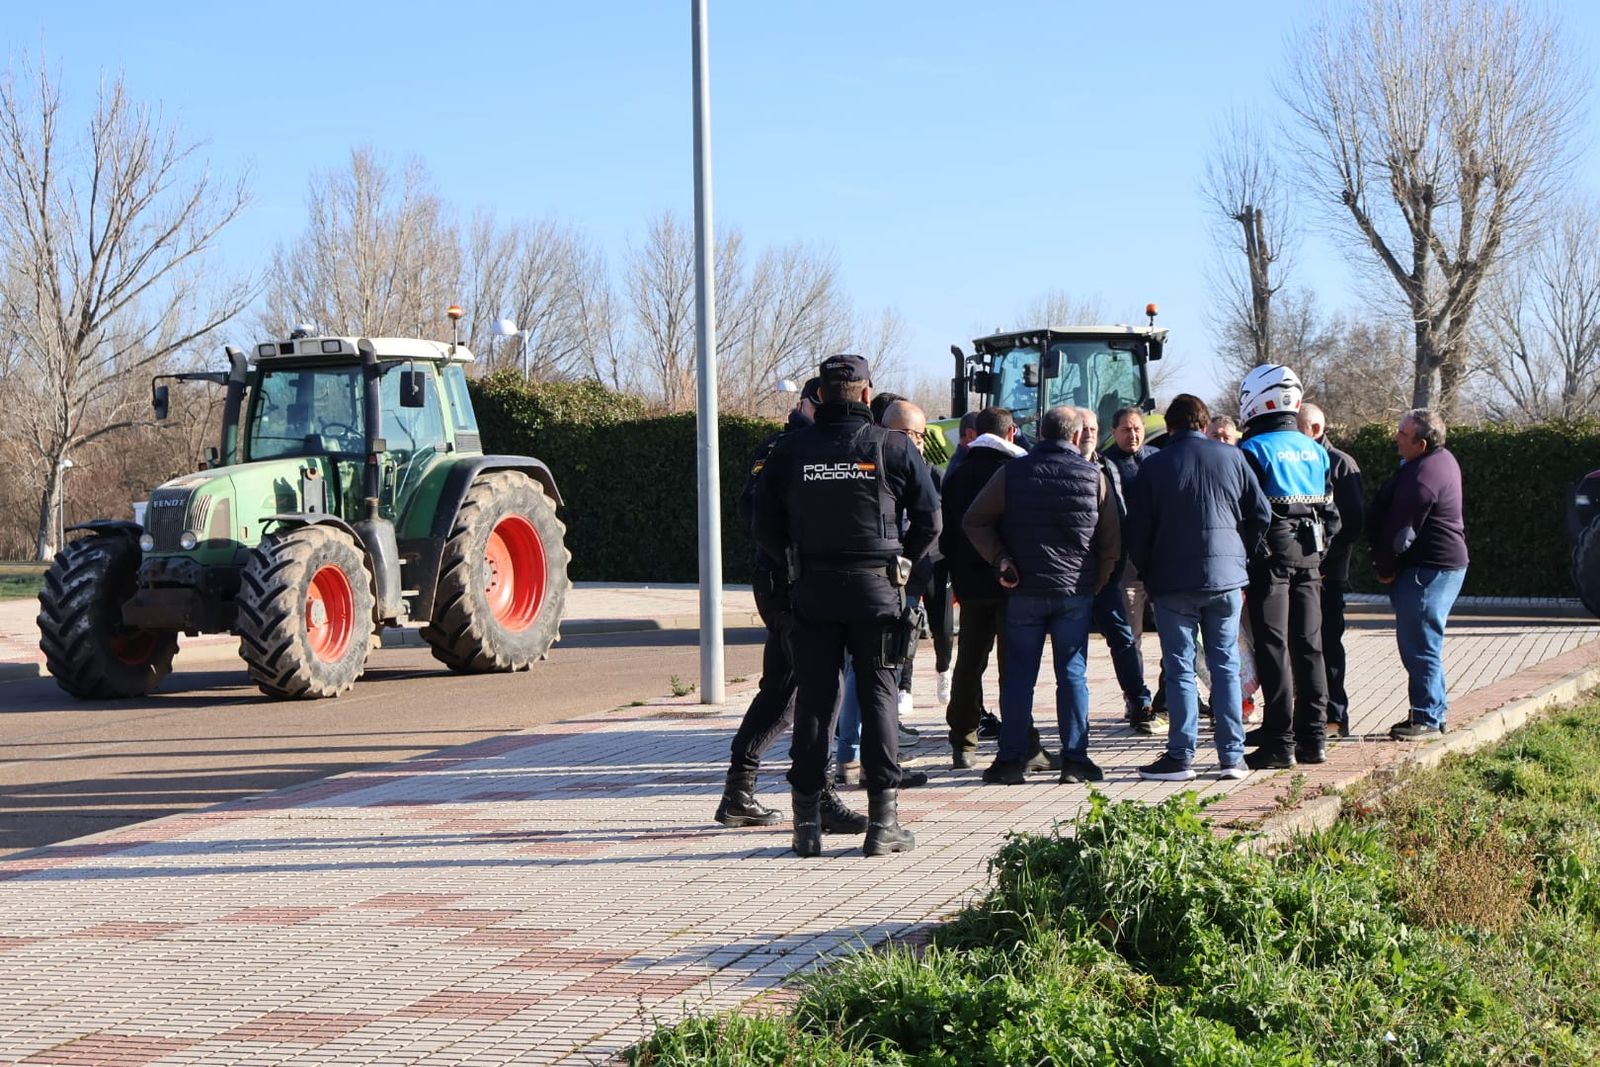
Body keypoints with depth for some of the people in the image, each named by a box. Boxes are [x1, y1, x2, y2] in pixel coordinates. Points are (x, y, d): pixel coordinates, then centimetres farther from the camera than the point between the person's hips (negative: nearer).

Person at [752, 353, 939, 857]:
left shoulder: (790, 450, 1)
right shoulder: (893, 447, -2)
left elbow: (765, 526, 3)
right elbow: (929, 518, 1)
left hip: (812, 589, 1)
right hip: (876, 587, -1)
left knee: (814, 697, 7)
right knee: (878, 693, 5)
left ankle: (807, 820, 7)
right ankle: (882, 819, 3)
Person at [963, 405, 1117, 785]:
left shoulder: (1012, 473, -1)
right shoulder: (1094, 476, 0)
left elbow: (974, 522, 0)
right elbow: (1111, 541, 4)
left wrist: (1000, 560, 0)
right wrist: (1096, 582, 12)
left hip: (1025, 589, 0)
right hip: (1075, 591, 0)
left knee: (1019, 676, 5)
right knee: (1072, 675, 5)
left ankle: (1012, 759, 5)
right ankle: (1074, 760, 4)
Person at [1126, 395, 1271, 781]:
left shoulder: (1155, 466, -3)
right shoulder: (1232, 458, 3)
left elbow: (1137, 529, -2)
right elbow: (1261, 513, 4)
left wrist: (1148, 573, 11)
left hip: (1173, 580, -2)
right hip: (1225, 577, 2)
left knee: (1180, 669, 2)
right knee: (1226, 665, 7)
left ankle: (1181, 756, 0)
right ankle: (1232, 756, 7)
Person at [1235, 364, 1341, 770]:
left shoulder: (1253, 450, -11)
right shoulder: (1314, 450, 10)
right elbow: (1330, 512, 13)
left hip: (1270, 554, -6)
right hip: (1308, 555, 6)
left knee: (1273, 648, -3)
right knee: (1308, 646, 11)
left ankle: (1279, 741, -4)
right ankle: (1313, 737, 14)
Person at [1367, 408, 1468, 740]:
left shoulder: (1421, 478, -23)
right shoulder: (1443, 459, 11)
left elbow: (1400, 533, -20)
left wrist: (1385, 569, -5)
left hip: (1428, 570, -11)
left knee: (1419, 644, -6)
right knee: (1420, 643, 17)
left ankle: (1427, 717, -2)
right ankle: (1434, 711, 23)